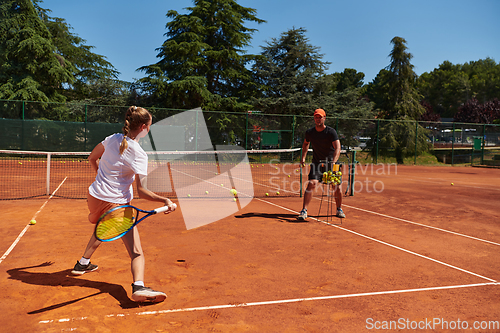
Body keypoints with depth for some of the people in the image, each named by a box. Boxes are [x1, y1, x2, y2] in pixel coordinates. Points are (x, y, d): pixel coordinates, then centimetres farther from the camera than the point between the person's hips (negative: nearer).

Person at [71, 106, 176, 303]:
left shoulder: (112, 139, 4)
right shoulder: (138, 154, -15)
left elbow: (92, 158, 20)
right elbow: (141, 191, -19)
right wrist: (165, 200, -24)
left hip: (94, 196, 7)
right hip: (116, 203, -7)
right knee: (137, 253, -7)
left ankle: (83, 264, 50)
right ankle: (138, 286, -30)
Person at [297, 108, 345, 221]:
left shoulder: (331, 132, -12)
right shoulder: (309, 132, 0)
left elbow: (337, 148, -24)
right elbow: (305, 143, 22)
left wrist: (333, 162, -39)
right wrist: (303, 157, 11)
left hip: (331, 162, -1)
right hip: (317, 163, 1)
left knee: (338, 186, -4)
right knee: (311, 184, -19)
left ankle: (339, 210, 21)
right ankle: (304, 211, -14)